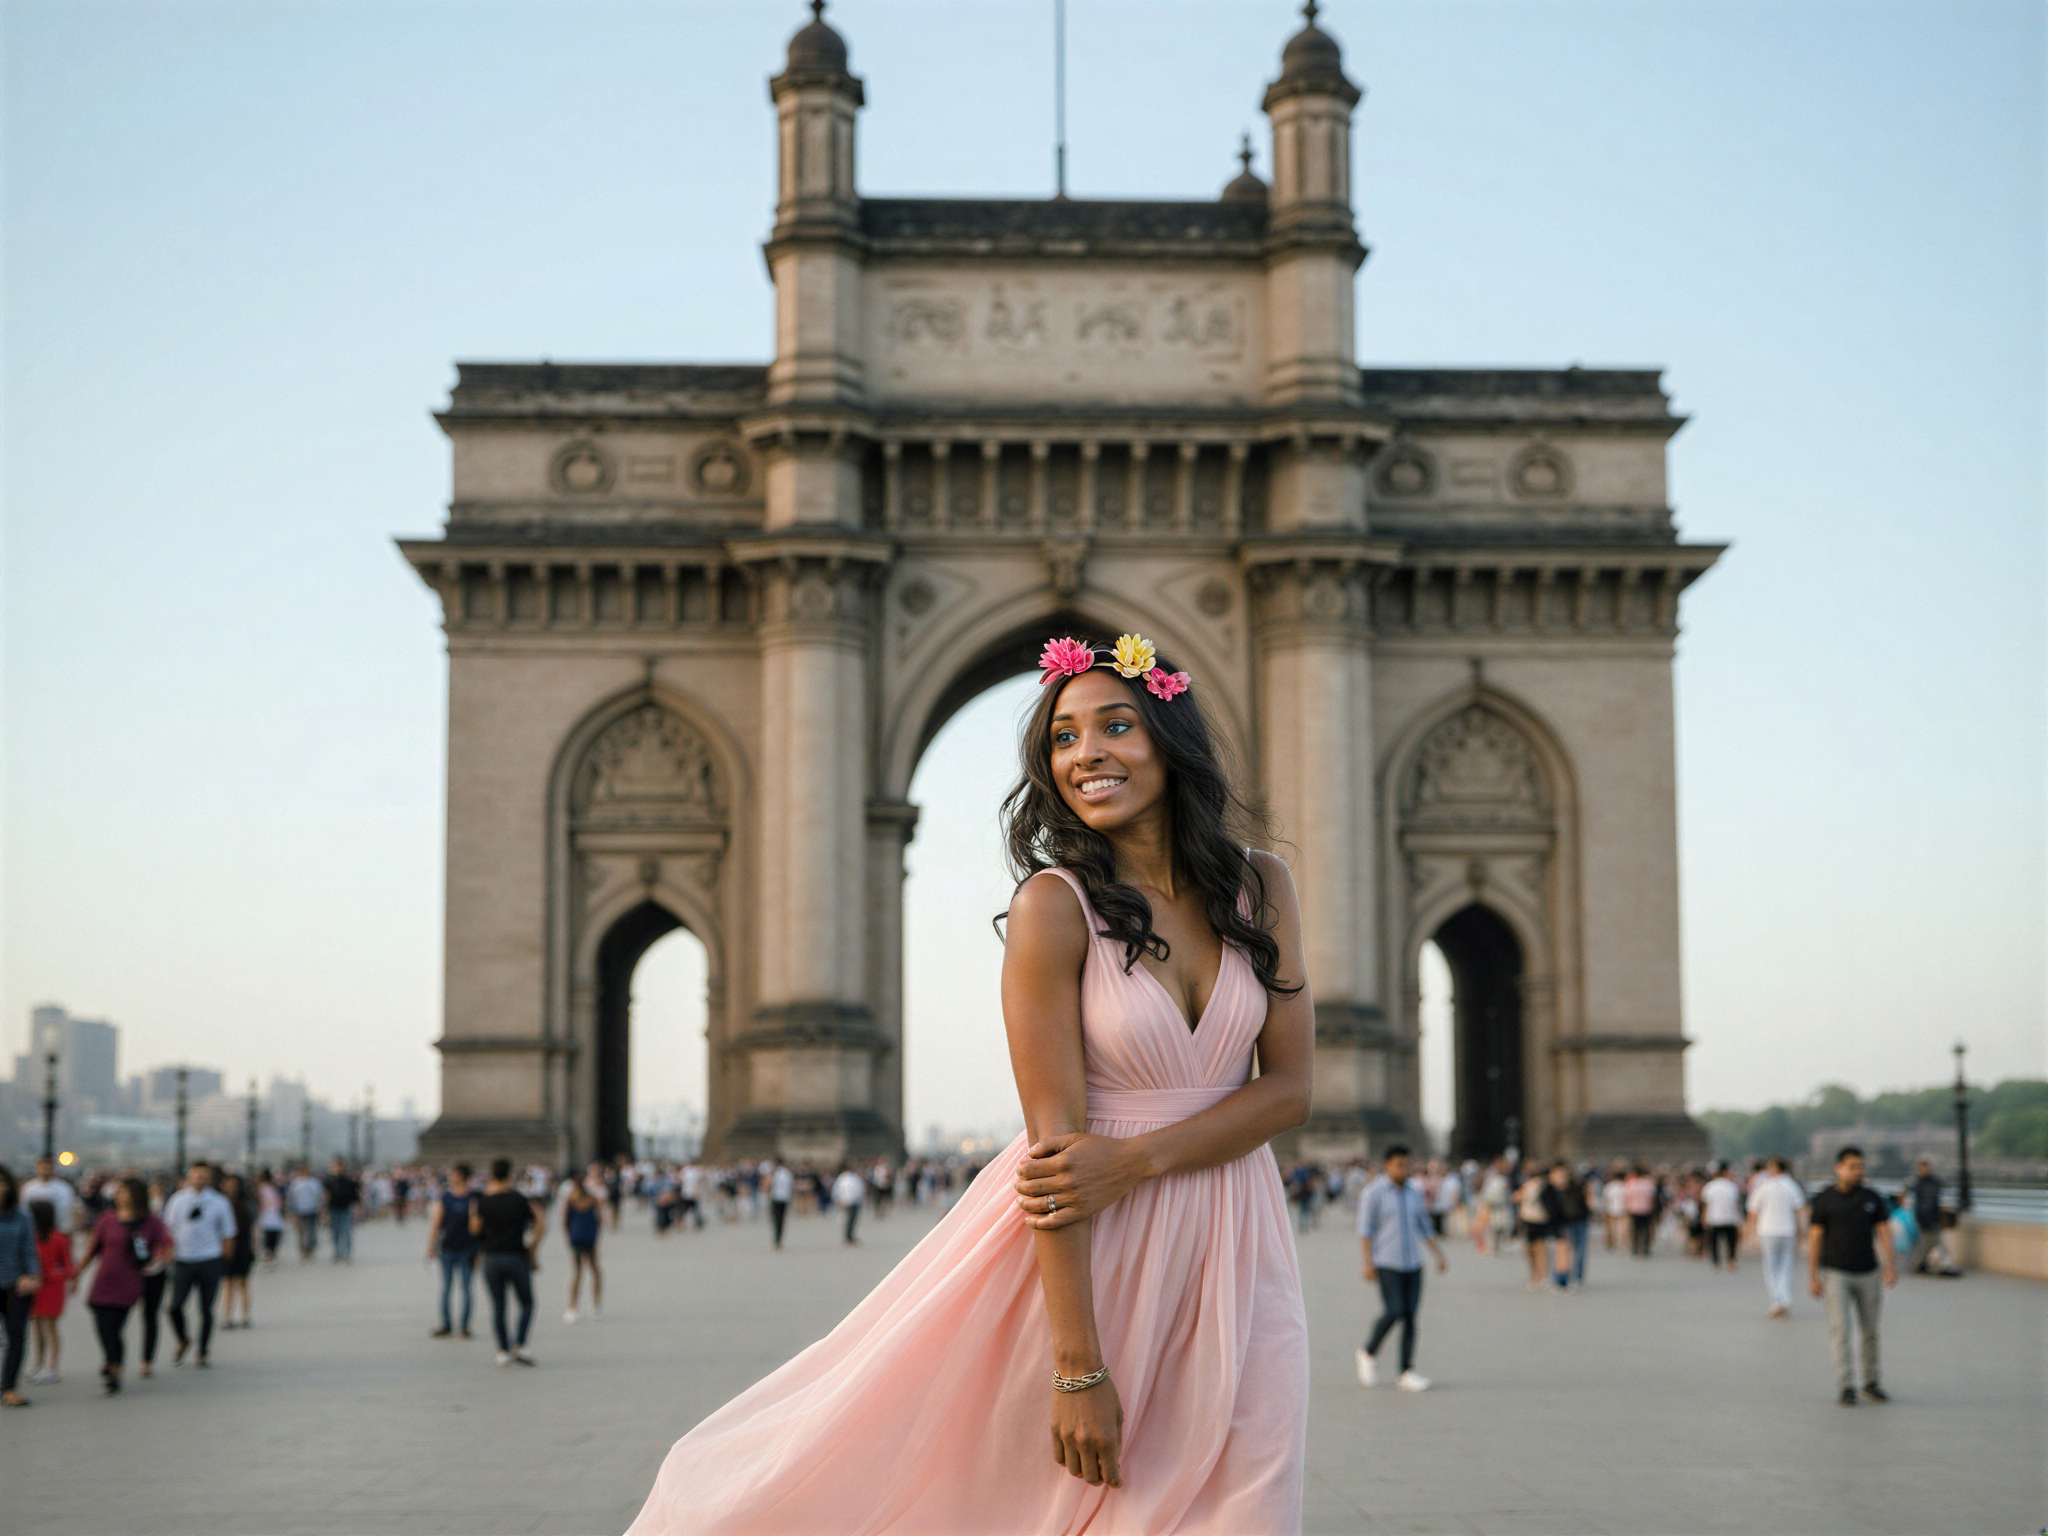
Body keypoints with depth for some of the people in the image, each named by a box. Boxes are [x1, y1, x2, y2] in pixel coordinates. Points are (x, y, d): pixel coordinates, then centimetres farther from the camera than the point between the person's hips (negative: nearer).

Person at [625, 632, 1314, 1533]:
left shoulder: (1260, 888, 1)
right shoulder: (1056, 904, -13)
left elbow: (1288, 1087, -1)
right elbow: (1057, 1141, -17)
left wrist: (1136, 1160, -17)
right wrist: (1079, 1368, -19)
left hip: (1227, 1246, 4)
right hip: (1082, 1254, -4)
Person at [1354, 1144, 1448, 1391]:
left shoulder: (1413, 1193, 15)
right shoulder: (1374, 1192, -3)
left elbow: (1425, 1228, 22)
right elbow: (1365, 1229, -6)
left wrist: (1439, 1255, 14)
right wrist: (1367, 1262, -14)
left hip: (1412, 1264, 5)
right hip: (1386, 1264, -5)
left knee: (1411, 1316, -1)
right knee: (1393, 1311, -16)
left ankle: (1406, 1373, 3)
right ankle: (1368, 1353, 8)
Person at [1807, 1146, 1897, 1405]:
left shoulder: (1872, 1198, 5)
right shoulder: (1824, 1199, -4)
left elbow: (1884, 1231, 3)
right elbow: (1814, 1238, -3)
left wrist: (1890, 1266, -10)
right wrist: (1813, 1276, -7)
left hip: (1868, 1273, 3)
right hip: (1836, 1273, -3)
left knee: (1869, 1330, 9)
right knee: (1840, 1328, -10)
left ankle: (1871, 1383, 22)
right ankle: (1846, 1387, -9)